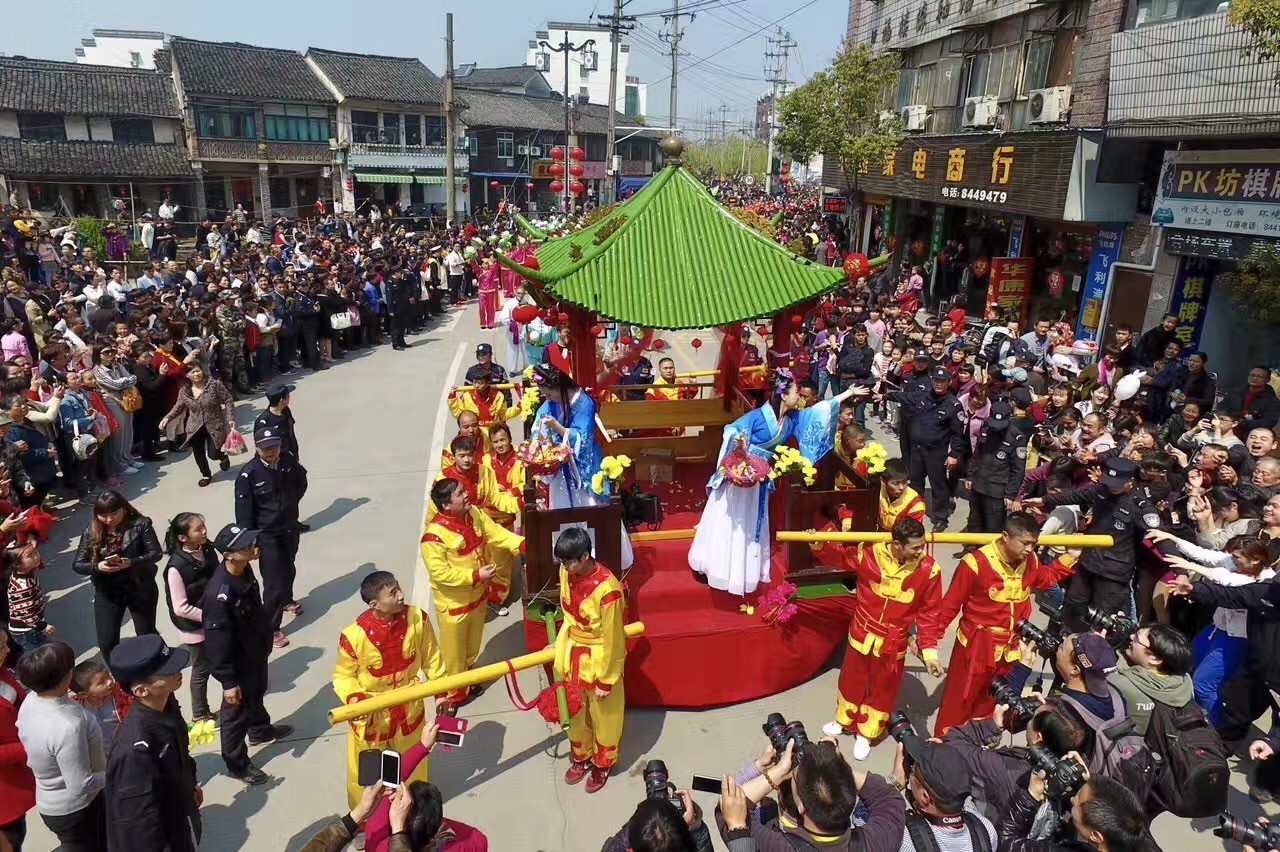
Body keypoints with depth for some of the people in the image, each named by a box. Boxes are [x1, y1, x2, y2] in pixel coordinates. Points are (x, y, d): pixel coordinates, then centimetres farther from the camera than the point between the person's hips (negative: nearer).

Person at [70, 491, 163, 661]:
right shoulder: (91, 531, -7)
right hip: (107, 593, 2)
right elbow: (77, 565, -7)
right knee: (106, 644, 6)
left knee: (147, 636, 15)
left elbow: (156, 553, -14)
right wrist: (98, 567, -27)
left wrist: (130, 562, -31)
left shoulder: (140, 524, -14)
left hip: (140, 588, -2)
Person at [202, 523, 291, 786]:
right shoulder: (219, 593, -37)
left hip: (257, 651, 8)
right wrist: (228, 681, -21)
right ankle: (237, 764, 36)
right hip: (238, 661, -8)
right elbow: (217, 641, -29)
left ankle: (260, 730, 58)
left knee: (257, 693, 31)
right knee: (237, 711, 14)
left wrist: (268, 633, 20)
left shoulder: (245, 570, -12)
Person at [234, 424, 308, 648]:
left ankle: (287, 599, 53)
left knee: (289, 569, 25)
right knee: (273, 581, -4)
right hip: (267, 534, -5)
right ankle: (271, 628, 10)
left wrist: (292, 502, 5)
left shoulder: (289, 462, -10)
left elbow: (301, 481, 14)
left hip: (290, 528, 5)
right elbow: (243, 511, -17)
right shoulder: (248, 473, -22)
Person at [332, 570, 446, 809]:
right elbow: (343, 675, -11)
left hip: (409, 708, 3)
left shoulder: (417, 618, -20)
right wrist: (354, 698, -29)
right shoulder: (354, 635, -29)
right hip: (371, 714, -3)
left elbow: (431, 657, -3)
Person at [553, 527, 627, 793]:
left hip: (599, 658, -6)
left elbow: (611, 638, -22)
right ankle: (580, 757, 49)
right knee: (575, 712, 24)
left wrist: (605, 680, -14)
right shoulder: (567, 572, -13)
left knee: (603, 716, 18)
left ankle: (602, 764, 42)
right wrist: (562, 644, 17)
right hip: (573, 653, 6)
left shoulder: (607, 588, -33)